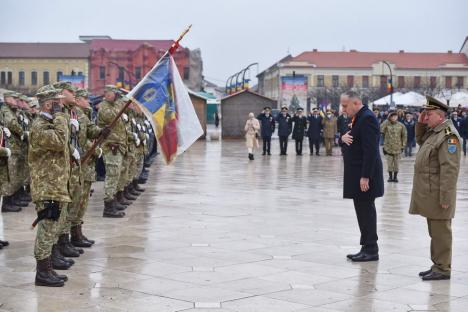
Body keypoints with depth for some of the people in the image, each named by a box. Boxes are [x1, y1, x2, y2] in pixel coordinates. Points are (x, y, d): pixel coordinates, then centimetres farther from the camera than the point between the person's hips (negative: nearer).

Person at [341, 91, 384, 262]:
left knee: (366, 212, -4)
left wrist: (365, 177, -24)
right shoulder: (357, 118, 15)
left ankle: (371, 250, 3)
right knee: (363, 212, 12)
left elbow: (370, 150, -22)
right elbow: (353, 139, 21)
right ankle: (366, 248, 18)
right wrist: (343, 137, -4)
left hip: (365, 176, -10)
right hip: (356, 175, 10)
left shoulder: (367, 118, -16)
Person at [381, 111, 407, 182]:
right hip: (388, 148, 0)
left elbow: (404, 136, 6)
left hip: (397, 148, 0)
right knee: (389, 163, 5)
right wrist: (387, 121, -16)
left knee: (396, 164, 6)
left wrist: (403, 145, 1)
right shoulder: (386, 124, -2)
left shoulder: (401, 125, 0)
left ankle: (395, 176, 17)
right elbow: (380, 130, -21)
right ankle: (390, 176, 17)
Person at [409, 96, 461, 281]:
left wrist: (445, 197, -22)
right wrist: (420, 123, 15)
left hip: (438, 195, -10)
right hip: (429, 194, 10)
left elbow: (450, 169, -22)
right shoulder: (433, 132, 12)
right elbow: (420, 140, 34)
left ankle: (443, 269, 5)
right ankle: (437, 265, 25)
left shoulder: (448, 135, -17)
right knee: (434, 231, 16)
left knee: (440, 232, -2)